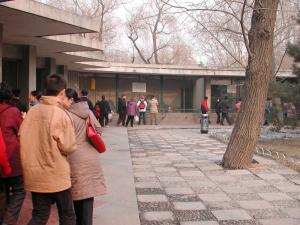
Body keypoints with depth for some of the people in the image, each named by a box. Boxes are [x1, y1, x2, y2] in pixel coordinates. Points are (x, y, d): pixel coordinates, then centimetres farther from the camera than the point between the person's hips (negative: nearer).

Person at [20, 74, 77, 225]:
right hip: (56, 175, -5)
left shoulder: (31, 112, 0)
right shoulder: (61, 114, -15)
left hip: (34, 175, 5)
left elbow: (22, 139, 8)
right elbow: (69, 147, -13)